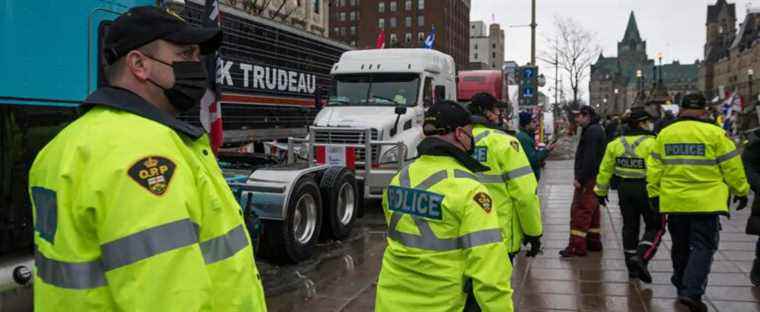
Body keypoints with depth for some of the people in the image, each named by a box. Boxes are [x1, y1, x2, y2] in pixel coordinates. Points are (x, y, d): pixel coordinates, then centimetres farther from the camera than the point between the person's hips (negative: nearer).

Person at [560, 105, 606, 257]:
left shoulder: (592, 131, -16)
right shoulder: (596, 130, 18)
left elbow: (589, 158, -24)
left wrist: (580, 178, -23)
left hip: (588, 179, -11)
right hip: (594, 178, 11)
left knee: (580, 211, -9)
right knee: (592, 211, 16)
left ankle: (577, 246, -7)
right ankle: (594, 241, 25)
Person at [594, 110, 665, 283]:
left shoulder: (616, 143, 5)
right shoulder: (652, 143, -13)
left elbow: (605, 169, 8)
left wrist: (601, 191, 16)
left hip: (624, 189, 5)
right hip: (646, 190, -5)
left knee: (629, 226, 16)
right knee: (655, 227, 9)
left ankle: (632, 267, 21)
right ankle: (641, 257, -11)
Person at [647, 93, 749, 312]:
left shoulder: (665, 133, 4)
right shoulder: (715, 133, -7)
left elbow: (655, 167, 6)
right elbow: (732, 167, -2)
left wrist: (654, 193, 14)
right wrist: (741, 191, 11)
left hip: (674, 201, 4)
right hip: (706, 202, -4)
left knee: (680, 246, 18)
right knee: (703, 247, 1)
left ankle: (682, 286, 30)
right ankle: (691, 292, -12)